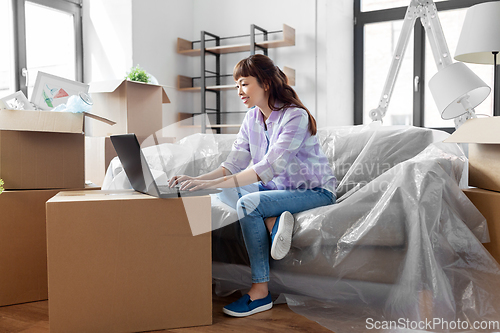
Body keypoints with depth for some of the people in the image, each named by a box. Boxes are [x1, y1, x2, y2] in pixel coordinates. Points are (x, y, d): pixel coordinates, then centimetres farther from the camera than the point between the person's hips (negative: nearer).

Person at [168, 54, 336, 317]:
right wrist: (197, 180, -19)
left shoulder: (295, 116, -21)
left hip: (315, 191, -7)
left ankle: (260, 292, -19)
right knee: (226, 194, -14)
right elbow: (233, 165, -2)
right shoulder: (252, 118, 3)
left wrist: (213, 183, -38)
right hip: (279, 188, 7)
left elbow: (270, 167, -32)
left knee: (247, 203, -29)